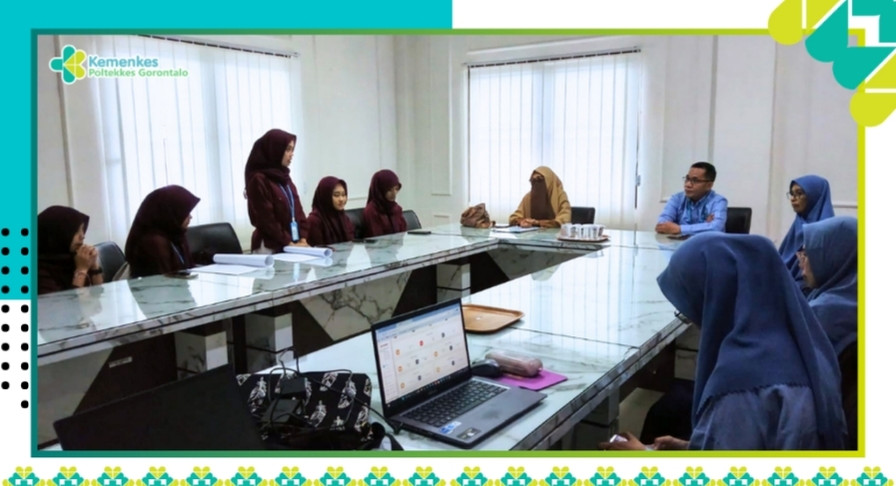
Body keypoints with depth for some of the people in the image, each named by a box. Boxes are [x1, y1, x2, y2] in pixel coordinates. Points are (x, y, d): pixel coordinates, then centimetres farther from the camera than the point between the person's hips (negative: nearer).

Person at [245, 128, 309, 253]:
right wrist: (289, 243, -14)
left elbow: (298, 210, 12)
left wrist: (303, 238, -1)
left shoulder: (284, 177, 14)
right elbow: (266, 219, -14)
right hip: (270, 247, -7)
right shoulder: (259, 180, -10)